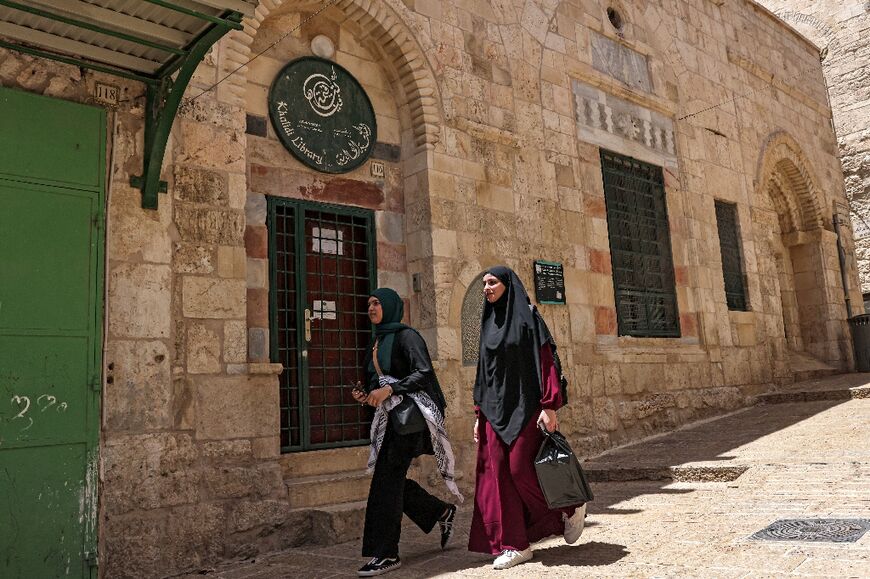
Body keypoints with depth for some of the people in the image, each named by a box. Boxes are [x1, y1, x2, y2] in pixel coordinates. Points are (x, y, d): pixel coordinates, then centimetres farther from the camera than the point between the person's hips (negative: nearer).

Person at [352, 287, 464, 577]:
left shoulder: (405, 335, -7)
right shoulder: (377, 341, 17)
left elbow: (424, 371, -18)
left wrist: (389, 389, -23)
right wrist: (366, 395, 2)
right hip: (388, 417, 8)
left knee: (387, 480, -11)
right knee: (392, 479, 8)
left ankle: (386, 553, -4)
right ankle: (442, 512, 28)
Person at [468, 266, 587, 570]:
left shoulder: (527, 316, -5)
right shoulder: (489, 323, 14)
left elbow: (546, 360, -11)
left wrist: (550, 406, -19)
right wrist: (480, 413, 13)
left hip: (525, 406, -6)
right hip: (496, 408, 7)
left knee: (521, 469, -7)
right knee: (498, 473, 1)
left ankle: (571, 508, 19)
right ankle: (515, 545, 9)